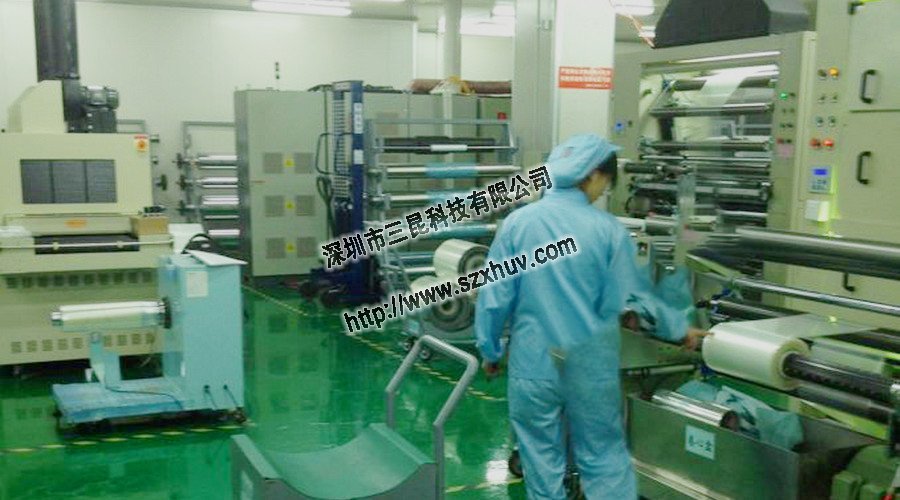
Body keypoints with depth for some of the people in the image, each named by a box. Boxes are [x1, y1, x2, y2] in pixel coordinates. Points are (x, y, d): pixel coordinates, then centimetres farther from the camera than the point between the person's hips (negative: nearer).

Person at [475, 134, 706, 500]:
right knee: (604, 457, 13)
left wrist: (490, 351, 9)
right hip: (590, 366, 0)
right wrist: (680, 330, 11)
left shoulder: (517, 223, -6)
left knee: (542, 460, 14)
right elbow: (633, 301, -5)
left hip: (533, 362, 1)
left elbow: (494, 297, -4)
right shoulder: (608, 229, -8)